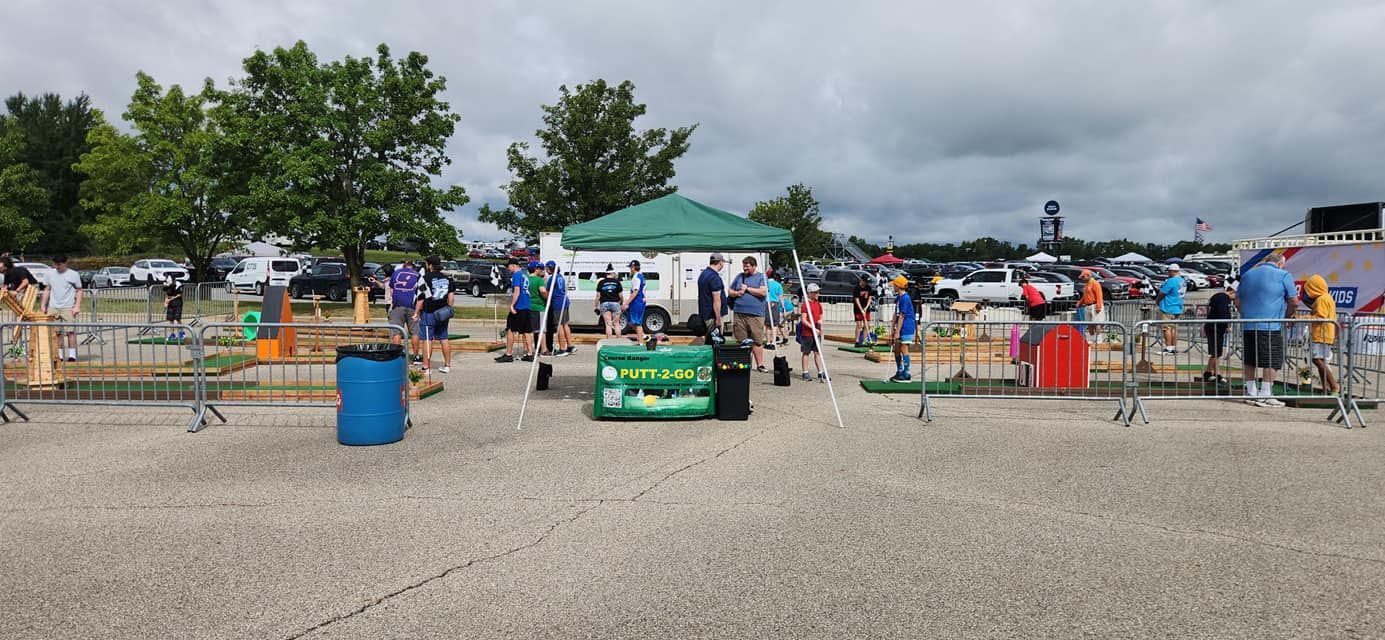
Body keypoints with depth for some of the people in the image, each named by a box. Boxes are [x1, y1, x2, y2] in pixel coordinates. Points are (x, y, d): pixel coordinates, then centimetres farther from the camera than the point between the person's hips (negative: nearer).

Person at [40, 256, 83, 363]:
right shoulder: (51, 274, 12)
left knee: (70, 331, -8)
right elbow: (47, 290, 19)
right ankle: (59, 355, 9)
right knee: (56, 332, 4)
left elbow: (79, 290, -1)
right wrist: (43, 305, 14)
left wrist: (77, 306, -10)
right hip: (53, 307, 4)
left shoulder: (73, 275, 0)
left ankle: (72, 355, -5)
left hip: (68, 307, -4)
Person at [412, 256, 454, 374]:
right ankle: (447, 365, 16)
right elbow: (451, 297, 9)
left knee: (427, 340, -3)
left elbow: (421, 298, -10)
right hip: (443, 314, 6)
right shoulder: (446, 278, 10)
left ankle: (426, 367, -2)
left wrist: (416, 313, -3)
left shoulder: (425, 278, -9)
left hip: (429, 313, -6)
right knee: (444, 339, 11)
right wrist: (449, 309, 17)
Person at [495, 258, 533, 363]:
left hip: (518, 307, -8)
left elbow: (517, 291, -19)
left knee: (510, 330, -2)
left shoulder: (516, 275, -9)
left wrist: (512, 305, -22)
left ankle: (508, 354, -1)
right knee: (526, 331, 9)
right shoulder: (524, 275, 17)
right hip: (526, 307, 8)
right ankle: (529, 354, 8)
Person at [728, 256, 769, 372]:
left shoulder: (761, 277, 5)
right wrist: (737, 293, -1)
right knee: (741, 341, 4)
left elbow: (763, 292, -9)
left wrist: (747, 288, -6)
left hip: (755, 314, -3)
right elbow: (730, 292, 21)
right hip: (739, 313, 3)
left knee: (757, 341, -3)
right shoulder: (739, 276, 16)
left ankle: (760, 364, 3)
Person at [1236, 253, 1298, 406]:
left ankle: (1251, 393, 16)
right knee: (1272, 362, -1)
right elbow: (1294, 302, -2)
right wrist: (1287, 316, 14)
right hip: (1270, 326, -6)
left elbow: (1238, 299, 21)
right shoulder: (1283, 275, -1)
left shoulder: (1247, 274, 16)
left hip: (1247, 325, 6)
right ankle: (1265, 396, -3)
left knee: (1249, 361, 11)